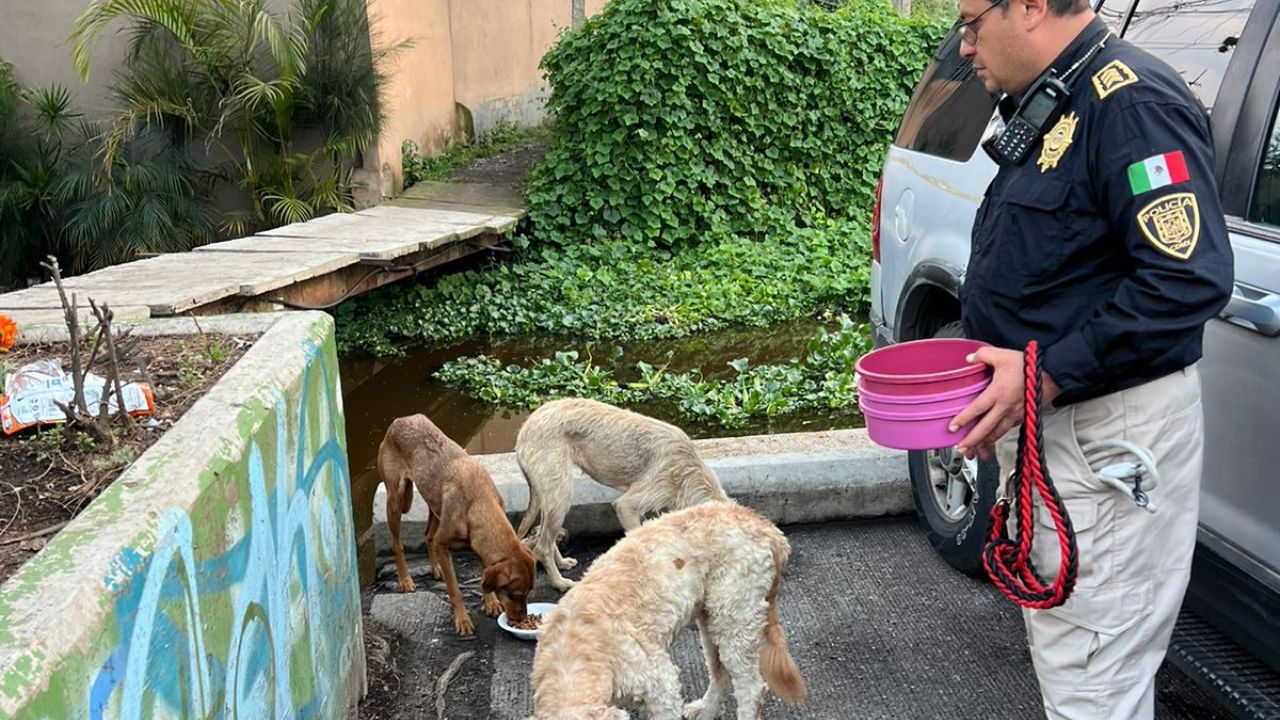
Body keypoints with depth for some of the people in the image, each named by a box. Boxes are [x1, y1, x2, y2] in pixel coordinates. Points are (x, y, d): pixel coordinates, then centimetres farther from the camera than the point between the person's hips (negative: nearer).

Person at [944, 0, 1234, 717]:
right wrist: (998, 392, 11)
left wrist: (1046, 376, -23)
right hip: (1045, 418, 10)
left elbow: (1190, 279, -25)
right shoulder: (1049, 108, 14)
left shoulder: (1133, 101, -17)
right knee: (1058, 640, 21)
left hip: (1109, 436, -10)